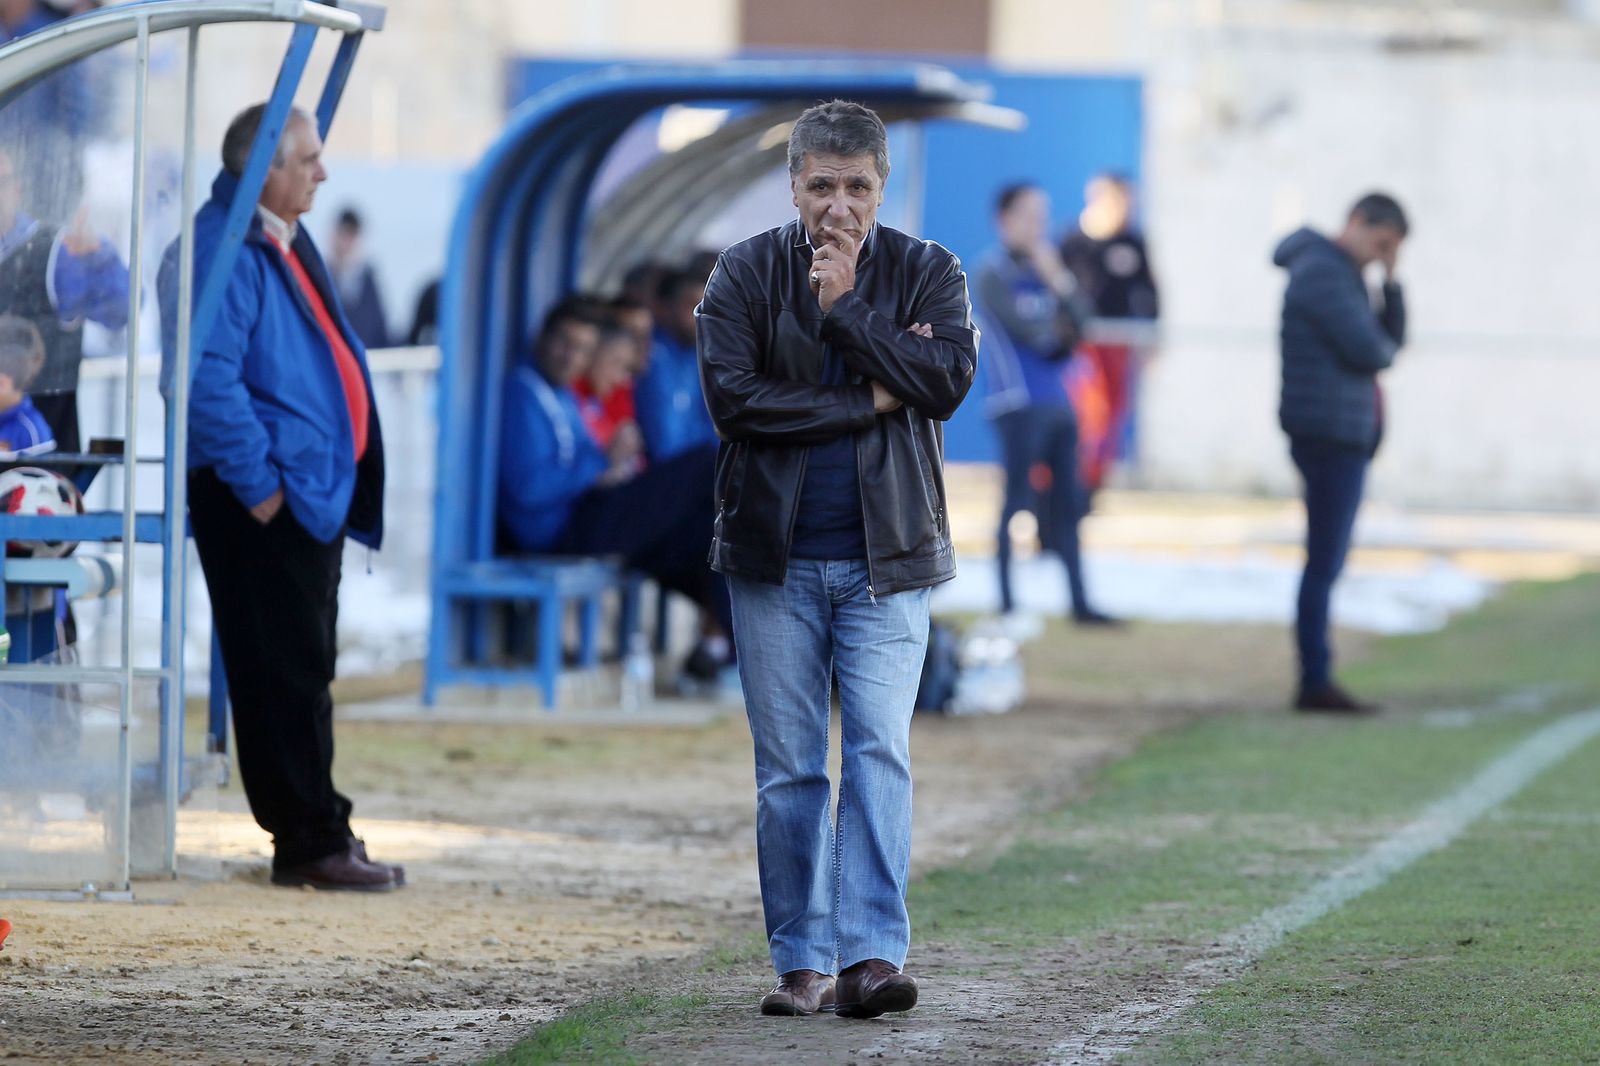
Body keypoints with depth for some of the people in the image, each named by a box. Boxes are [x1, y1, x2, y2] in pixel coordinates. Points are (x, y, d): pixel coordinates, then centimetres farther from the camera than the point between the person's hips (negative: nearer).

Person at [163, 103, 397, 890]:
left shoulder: (287, 246, 17)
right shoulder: (223, 252, -16)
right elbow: (209, 379, -23)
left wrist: (336, 483, 19)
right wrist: (256, 482, -21)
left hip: (313, 493, 10)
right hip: (264, 501, -10)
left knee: (306, 669, 13)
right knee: (284, 671, -6)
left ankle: (312, 837, 19)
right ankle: (311, 841, -4)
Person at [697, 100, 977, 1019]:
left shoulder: (927, 273, 4)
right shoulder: (746, 274, 2)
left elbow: (946, 380, -12)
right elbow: (733, 395, -11)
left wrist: (844, 306, -13)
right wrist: (867, 404, -11)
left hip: (887, 561, 0)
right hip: (776, 561, 1)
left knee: (881, 753, -12)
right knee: (789, 771, 2)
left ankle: (872, 953, -16)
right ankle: (801, 962, 9)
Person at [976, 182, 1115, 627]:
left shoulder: (1043, 268, 14)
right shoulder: (993, 274, -5)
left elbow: (1076, 326, 9)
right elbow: (1023, 329, -14)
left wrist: (1060, 282, -7)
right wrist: (1058, 335, 4)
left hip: (1056, 402, 7)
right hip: (1018, 402, -7)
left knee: (1066, 503, 7)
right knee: (1018, 502, -6)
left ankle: (1079, 603, 10)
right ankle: (1007, 603, -1)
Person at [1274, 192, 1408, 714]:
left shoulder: (1345, 275, 21)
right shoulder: (1322, 271, -11)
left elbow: (1391, 337, 17)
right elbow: (1367, 351, -18)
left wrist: (1392, 279, 6)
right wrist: (1384, 349, 4)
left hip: (1346, 436, 10)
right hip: (1329, 432, -10)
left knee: (1326, 564, 9)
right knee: (1325, 563, -9)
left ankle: (1317, 680, 10)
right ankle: (1315, 681, -9)